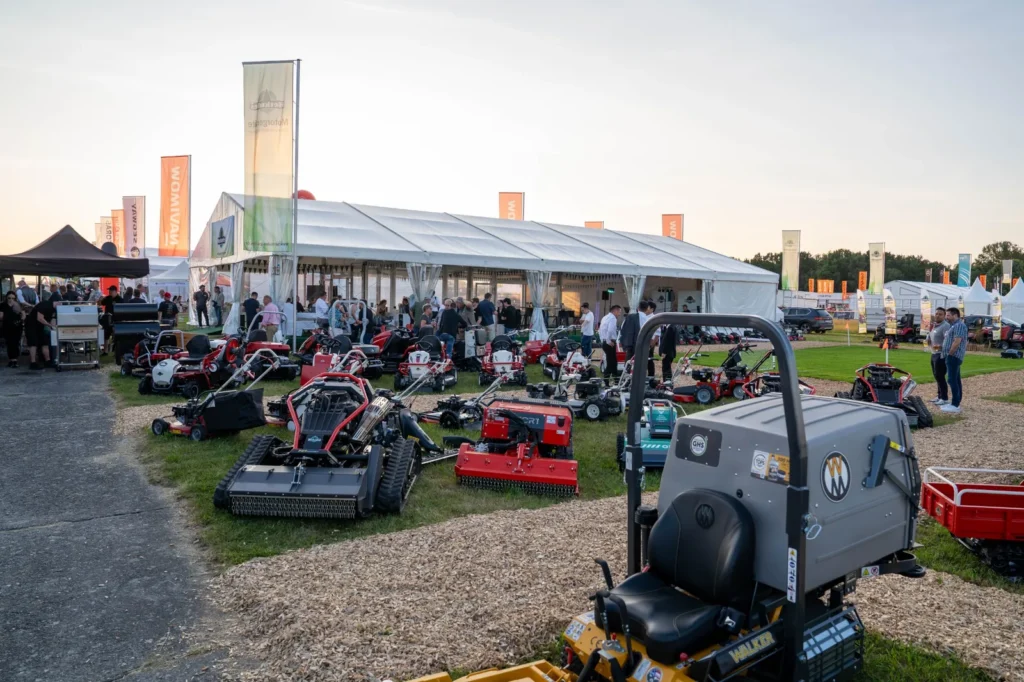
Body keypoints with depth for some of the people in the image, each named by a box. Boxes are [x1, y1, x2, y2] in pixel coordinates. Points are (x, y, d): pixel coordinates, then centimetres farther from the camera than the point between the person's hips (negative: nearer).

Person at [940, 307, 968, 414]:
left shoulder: (959, 325, -13)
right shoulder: (954, 325, 20)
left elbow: (956, 342, -22)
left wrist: (949, 354, -15)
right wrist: (948, 355, 16)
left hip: (953, 356, -11)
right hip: (953, 357, 11)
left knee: (952, 380, -13)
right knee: (955, 380, 11)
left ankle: (955, 406, -15)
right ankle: (955, 403, 15)